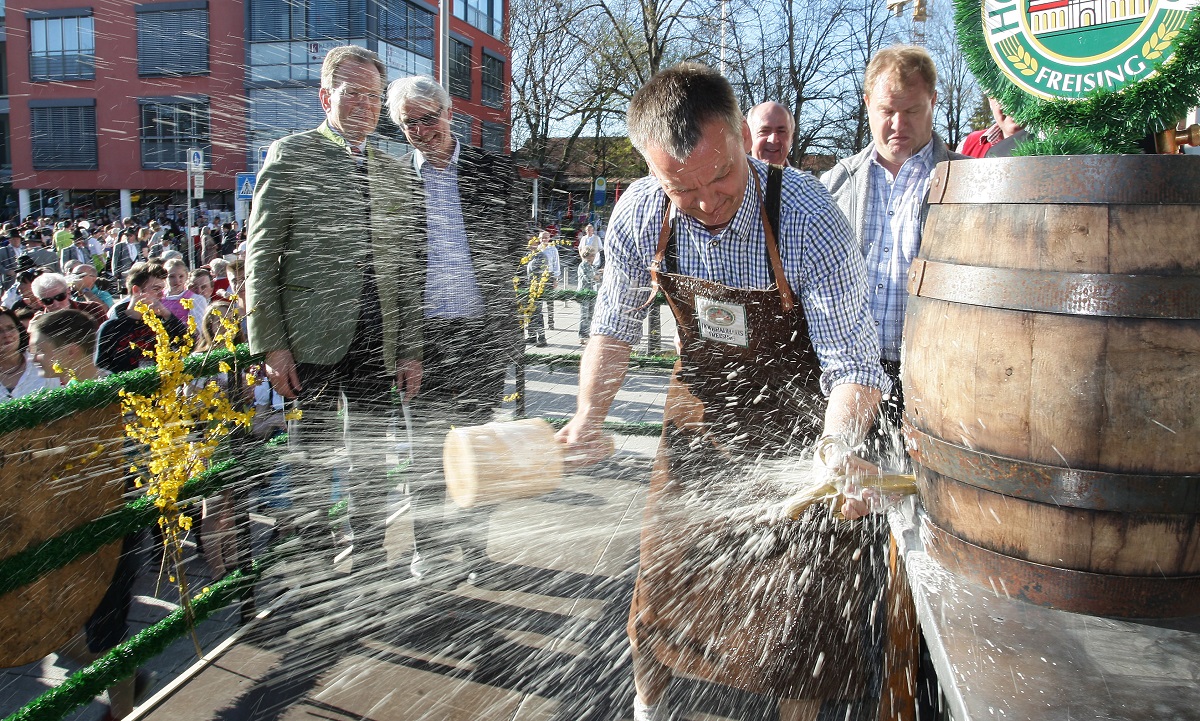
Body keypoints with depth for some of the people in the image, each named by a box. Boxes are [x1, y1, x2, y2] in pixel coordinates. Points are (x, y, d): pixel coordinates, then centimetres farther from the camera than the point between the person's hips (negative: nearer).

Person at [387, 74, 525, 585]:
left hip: (483, 329, 1)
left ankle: (471, 544, 28)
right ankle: (430, 553, 20)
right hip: (424, 333, -1)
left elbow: (513, 243, 11)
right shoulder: (391, 177, 1)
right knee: (427, 447, 6)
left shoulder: (494, 170, 5)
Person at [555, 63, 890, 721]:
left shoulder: (807, 215, -29)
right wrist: (589, 414, -16)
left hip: (795, 421, -3)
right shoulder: (639, 213, -18)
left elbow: (850, 360, -27)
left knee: (795, 594, 4)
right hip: (700, 411, 3)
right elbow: (615, 326, -2)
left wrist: (837, 447, -46)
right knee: (665, 568, 14)